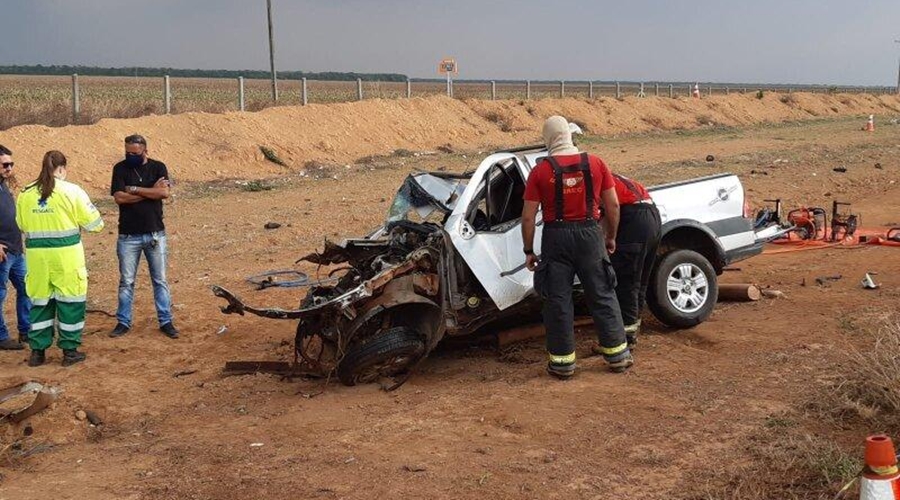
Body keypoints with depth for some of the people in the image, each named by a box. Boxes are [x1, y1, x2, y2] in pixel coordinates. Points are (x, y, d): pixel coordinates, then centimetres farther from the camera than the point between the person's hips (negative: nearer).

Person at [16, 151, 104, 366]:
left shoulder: (25, 194, 3)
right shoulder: (71, 191, -8)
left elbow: (22, 225, 14)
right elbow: (94, 224, -4)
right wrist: (74, 222, 16)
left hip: (36, 254, 4)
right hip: (66, 253, -4)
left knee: (40, 301, 14)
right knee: (71, 300, 8)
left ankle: (37, 351, 19)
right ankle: (70, 350, 12)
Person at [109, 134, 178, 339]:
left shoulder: (158, 167, 1)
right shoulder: (120, 168, 0)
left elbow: (164, 192, -15)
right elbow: (119, 197, -13)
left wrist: (134, 189, -14)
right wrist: (150, 191, -13)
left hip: (155, 234, 0)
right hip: (128, 236, 0)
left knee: (160, 280, 7)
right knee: (126, 282, 7)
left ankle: (165, 321, 14)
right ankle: (123, 322, 17)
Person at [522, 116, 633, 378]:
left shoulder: (540, 171, -6)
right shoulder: (595, 163, -1)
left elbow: (528, 216, -6)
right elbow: (613, 205, 3)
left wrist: (529, 251, 4)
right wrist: (611, 237, 15)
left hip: (556, 237, -1)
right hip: (590, 234, 2)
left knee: (558, 300, 8)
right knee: (603, 296, 12)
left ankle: (563, 361, 13)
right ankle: (617, 354, 19)